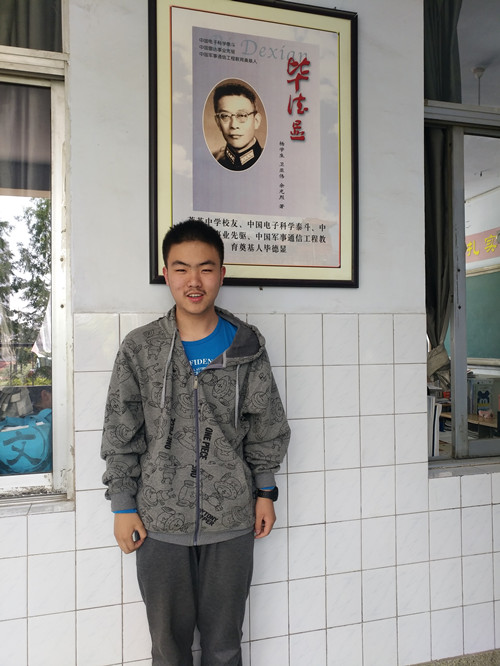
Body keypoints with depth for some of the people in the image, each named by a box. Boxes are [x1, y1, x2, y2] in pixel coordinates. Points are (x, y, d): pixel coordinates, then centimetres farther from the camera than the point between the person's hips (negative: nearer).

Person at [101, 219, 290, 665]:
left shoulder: (247, 346, -2)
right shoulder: (139, 348, -3)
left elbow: (266, 427, 6)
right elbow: (121, 435, 1)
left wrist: (265, 491, 6)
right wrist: (123, 507, 0)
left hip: (232, 521, 1)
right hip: (160, 523, 0)